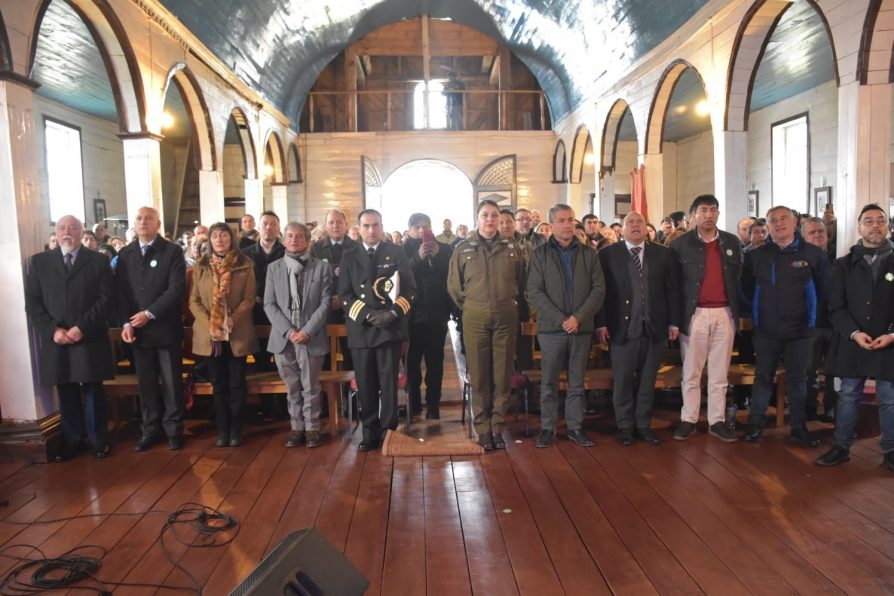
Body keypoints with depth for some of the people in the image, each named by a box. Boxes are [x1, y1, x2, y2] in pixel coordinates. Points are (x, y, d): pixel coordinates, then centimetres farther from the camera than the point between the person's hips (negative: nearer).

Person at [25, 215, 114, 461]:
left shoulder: (98, 261, 3)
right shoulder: (39, 262, 9)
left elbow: (105, 299, -4)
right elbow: (32, 302, 4)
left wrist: (82, 327, -14)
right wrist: (52, 330, -9)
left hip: (90, 340, -2)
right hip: (55, 340, 2)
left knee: (93, 392, 6)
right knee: (66, 394, 10)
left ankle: (98, 439, 18)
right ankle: (72, 440, 23)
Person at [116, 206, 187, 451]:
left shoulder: (173, 251, -3)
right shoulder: (125, 254, 9)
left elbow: (177, 289, -12)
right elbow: (120, 291, 6)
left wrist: (149, 314, -16)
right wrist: (126, 323, -6)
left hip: (166, 328, -3)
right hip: (138, 330, 3)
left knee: (172, 383, 5)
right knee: (146, 383, 10)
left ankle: (173, 429, 18)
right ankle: (150, 429, 23)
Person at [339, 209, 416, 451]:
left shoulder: (396, 252, 7)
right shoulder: (349, 257, 11)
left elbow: (410, 289, 2)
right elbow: (345, 294, 5)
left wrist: (393, 313, -13)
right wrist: (368, 314, -10)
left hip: (390, 327, -2)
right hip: (360, 329, 2)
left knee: (389, 382, 0)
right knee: (365, 384, 5)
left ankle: (388, 430, 11)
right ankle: (370, 433, 16)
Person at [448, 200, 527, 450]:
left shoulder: (512, 248, 6)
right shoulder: (463, 249, 3)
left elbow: (521, 282, 11)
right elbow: (454, 285, 8)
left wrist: (519, 310, 8)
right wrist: (468, 307, 7)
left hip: (506, 316, 1)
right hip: (475, 318, -1)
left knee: (502, 373, 6)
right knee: (479, 375, 4)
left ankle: (498, 427, 18)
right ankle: (482, 428, 14)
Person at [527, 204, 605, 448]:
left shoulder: (588, 254, 8)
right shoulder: (540, 254, 2)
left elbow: (599, 289, 2)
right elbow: (534, 292, -5)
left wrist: (578, 317, -11)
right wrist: (561, 319, -14)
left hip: (581, 327, 2)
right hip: (551, 328, -2)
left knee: (577, 382, 10)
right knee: (549, 382, 5)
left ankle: (575, 426, 21)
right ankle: (547, 427, 16)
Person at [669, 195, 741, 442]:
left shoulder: (732, 242, 9)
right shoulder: (680, 243, -1)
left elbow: (738, 277, 11)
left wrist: (738, 311, 6)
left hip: (724, 313, 3)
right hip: (694, 314, -3)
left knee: (719, 373, 9)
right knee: (691, 372, 4)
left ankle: (717, 421, 17)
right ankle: (688, 420, 13)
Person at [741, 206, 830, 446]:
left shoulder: (813, 253, -3)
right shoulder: (756, 255, -2)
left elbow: (825, 285, 8)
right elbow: (746, 286, 10)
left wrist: (810, 308, 9)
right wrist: (759, 310, 8)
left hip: (800, 329, 0)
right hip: (766, 329, 0)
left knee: (797, 380, 9)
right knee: (763, 377, 8)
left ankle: (799, 428, 20)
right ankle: (755, 424, 16)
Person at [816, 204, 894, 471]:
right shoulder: (844, 265, 6)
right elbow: (836, 307, 2)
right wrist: (855, 333, -11)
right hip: (852, 343, 1)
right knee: (848, 396, 8)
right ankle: (841, 447, 17)